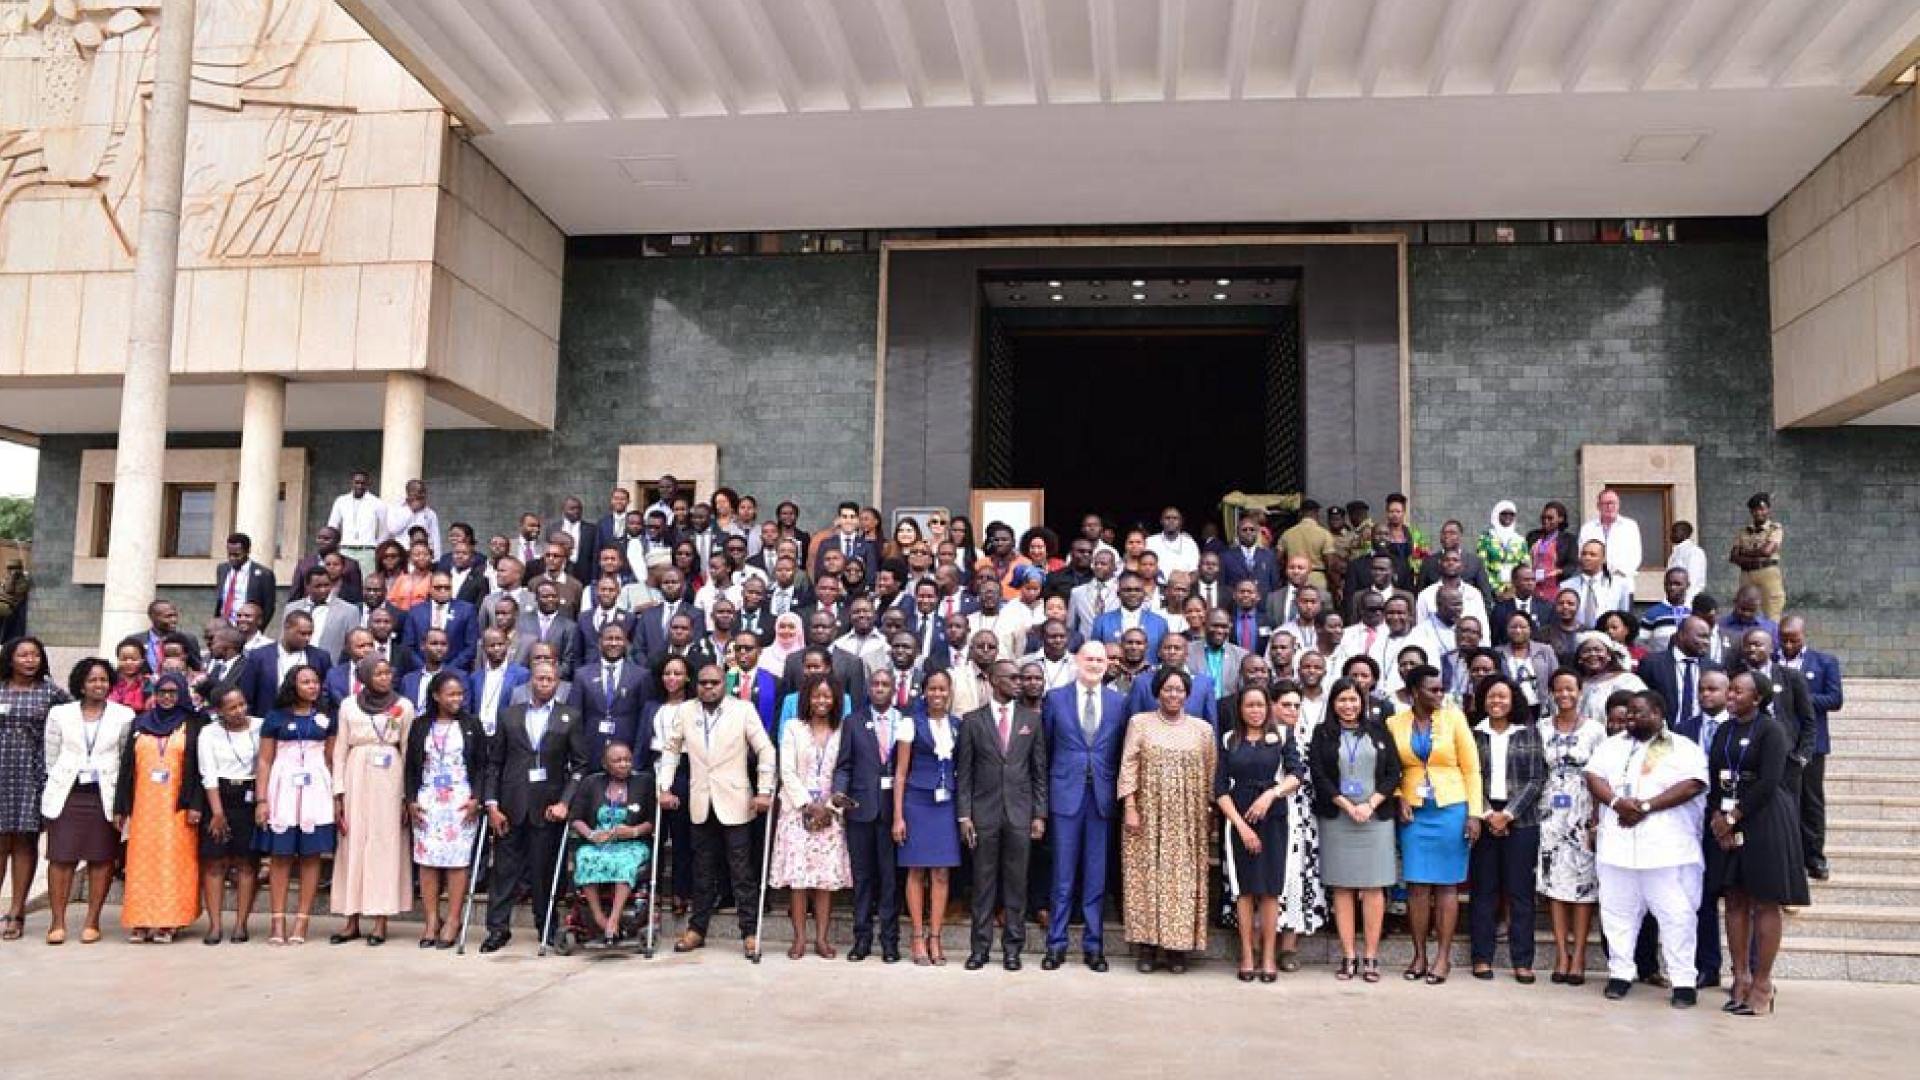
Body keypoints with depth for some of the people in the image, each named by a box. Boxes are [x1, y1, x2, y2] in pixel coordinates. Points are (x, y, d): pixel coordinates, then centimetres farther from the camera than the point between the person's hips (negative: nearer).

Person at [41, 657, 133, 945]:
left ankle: (92, 922, 8)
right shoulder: (59, 713, 8)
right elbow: (51, 756, 11)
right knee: (61, 858, -2)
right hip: (66, 794, 1)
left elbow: (127, 758, 6)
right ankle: (57, 923, 4)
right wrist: (57, 785, 9)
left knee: (102, 859, 1)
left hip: (105, 796, 0)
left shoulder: (124, 715, 5)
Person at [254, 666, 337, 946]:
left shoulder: (325, 719, 9)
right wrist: (261, 800, -6)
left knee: (311, 855, 0)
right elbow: (264, 761, 2)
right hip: (283, 788, -1)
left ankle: (302, 921, 4)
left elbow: (331, 759, 11)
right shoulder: (275, 718, 3)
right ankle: (277, 921, 4)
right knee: (280, 855, -1)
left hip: (316, 790, 1)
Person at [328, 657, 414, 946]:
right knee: (353, 846, 2)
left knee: (386, 845, -2)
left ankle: (381, 920, 1)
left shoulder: (404, 706, 4)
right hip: (356, 779, 1)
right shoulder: (348, 705, 7)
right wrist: (338, 794, 1)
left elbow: (408, 751, 3)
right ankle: (352, 920, 7)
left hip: (389, 783, -1)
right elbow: (340, 750, 7)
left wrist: (406, 795, -2)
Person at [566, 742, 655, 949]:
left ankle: (613, 921, -43)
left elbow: (653, 820, 5)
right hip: (596, 845, 2)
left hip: (632, 845, -1)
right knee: (585, 859, -33)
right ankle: (601, 922, -36)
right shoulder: (591, 783, 14)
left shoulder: (644, 782, 9)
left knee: (626, 862, -36)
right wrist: (590, 834, -10)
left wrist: (634, 831, -12)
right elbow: (574, 818, 7)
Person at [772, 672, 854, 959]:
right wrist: (809, 805, -9)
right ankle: (799, 938, 1)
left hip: (829, 813, 1)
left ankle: (822, 938, 4)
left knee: (827, 876, -1)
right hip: (797, 810, -1)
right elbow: (787, 772, -1)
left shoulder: (842, 732, 5)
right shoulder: (793, 728, 5)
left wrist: (830, 807, -9)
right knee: (797, 875, -5)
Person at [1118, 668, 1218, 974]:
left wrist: (1211, 811, 2)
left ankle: (1177, 947, 7)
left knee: (1183, 878, 0)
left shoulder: (1202, 728, 8)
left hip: (1186, 820, 1)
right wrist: (1129, 808, -8)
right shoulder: (1139, 722, 4)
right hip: (1148, 815, -1)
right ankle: (1147, 946, 6)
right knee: (1146, 877, -1)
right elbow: (1128, 766, 0)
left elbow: (1211, 774, 9)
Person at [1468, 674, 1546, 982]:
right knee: (1483, 890, 3)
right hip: (1484, 819, 0)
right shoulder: (1473, 734, 6)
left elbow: (1537, 779, 0)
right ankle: (1482, 957, 8)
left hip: (1521, 819, 0)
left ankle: (1522, 961, 5)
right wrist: (1487, 813, -8)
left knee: (1520, 891, 1)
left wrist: (1508, 813, -8)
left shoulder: (1530, 733, 5)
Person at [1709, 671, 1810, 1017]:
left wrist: (1732, 818, -13)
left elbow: (1768, 782, -15)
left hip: (1764, 822, -6)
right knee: (1735, 901, 7)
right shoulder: (1723, 731, 12)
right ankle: (1741, 978, 13)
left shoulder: (1771, 731, -7)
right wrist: (1718, 816, -6)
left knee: (1765, 903, -1)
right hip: (1726, 823, 6)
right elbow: (1714, 778, 9)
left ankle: (1762, 984, 3)